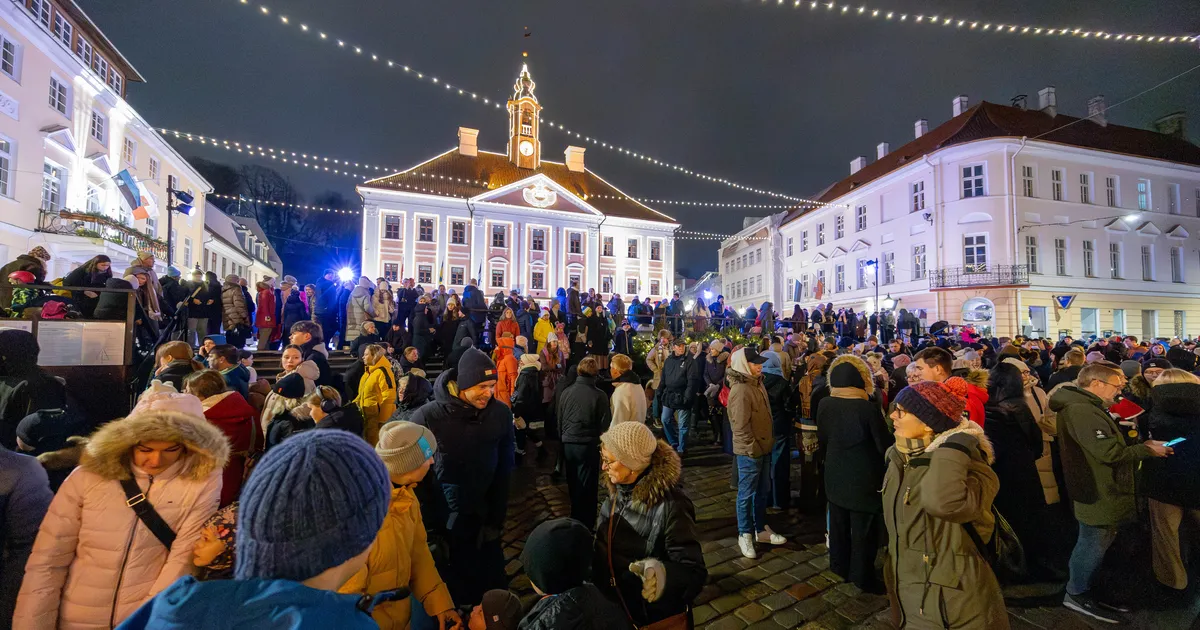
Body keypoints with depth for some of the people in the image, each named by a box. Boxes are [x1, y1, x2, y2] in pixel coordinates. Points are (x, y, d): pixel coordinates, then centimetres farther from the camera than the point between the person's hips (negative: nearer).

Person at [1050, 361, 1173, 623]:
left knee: (1094, 544, 19)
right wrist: (1147, 450, -12)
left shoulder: (1087, 407, 12)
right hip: (1098, 493, -10)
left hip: (1102, 491, 10)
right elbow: (1110, 453, -25)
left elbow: (1106, 445, 18)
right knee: (1093, 545, 3)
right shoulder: (1081, 410, -25)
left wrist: (1139, 446, 7)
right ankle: (1076, 595, 17)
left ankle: (1082, 590, 31)